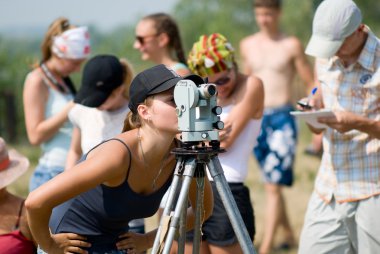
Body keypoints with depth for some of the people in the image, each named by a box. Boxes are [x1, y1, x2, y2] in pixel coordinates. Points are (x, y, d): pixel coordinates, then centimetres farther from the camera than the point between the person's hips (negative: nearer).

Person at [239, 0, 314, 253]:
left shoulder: (292, 45, -3)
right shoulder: (247, 45, 9)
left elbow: (312, 84, -1)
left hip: (282, 117, -5)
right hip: (256, 118, 5)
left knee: (274, 186, -10)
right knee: (272, 184, 12)